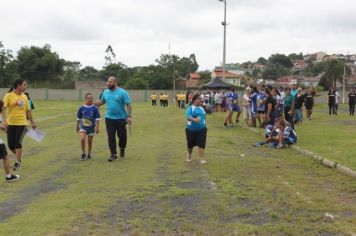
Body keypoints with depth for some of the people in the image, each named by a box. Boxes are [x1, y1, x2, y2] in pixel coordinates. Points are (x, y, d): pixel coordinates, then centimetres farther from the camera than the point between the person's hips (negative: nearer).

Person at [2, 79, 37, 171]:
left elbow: (28, 110, 14)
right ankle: (19, 155, 33)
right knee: (11, 144, 2)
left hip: (22, 123, 1)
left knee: (18, 143, -8)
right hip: (11, 124, -1)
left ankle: (18, 163, 4)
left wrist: (32, 122, 17)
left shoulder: (25, 97, 7)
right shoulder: (9, 95, -6)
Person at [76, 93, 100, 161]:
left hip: (91, 127, 0)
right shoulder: (81, 108, -3)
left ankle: (89, 154, 27)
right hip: (83, 126, 0)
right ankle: (83, 154, -2)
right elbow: (78, 118, 9)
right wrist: (77, 126, 15)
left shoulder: (94, 108, -6)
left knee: (90, 141, 8)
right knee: (82, 139, -18)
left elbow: (97, 118, -4)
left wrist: (97, 127, -11)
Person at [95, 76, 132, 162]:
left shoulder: (122, 92, -9)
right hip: (109, 118, 4)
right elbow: (102, 101, 22)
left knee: (122, 135, 6)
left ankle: (122, 149, 34)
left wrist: (129, 116, -17)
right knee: (111, 136, 2)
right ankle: (113, 154, 9)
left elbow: (129, 105, -10)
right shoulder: (106, 92, 7)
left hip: (121, 118, -4)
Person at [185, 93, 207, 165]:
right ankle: (189, 155, 41)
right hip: (191, 129, -2)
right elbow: (188, 116, -30)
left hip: (201, 129, 3)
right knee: (190, 144, 15)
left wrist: (204, 123, 23)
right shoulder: (190, 108, -11)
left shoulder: (201, 108, 6)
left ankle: (202, 159, -9)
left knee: (201, 144, -9)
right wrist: (194, 119, -48)